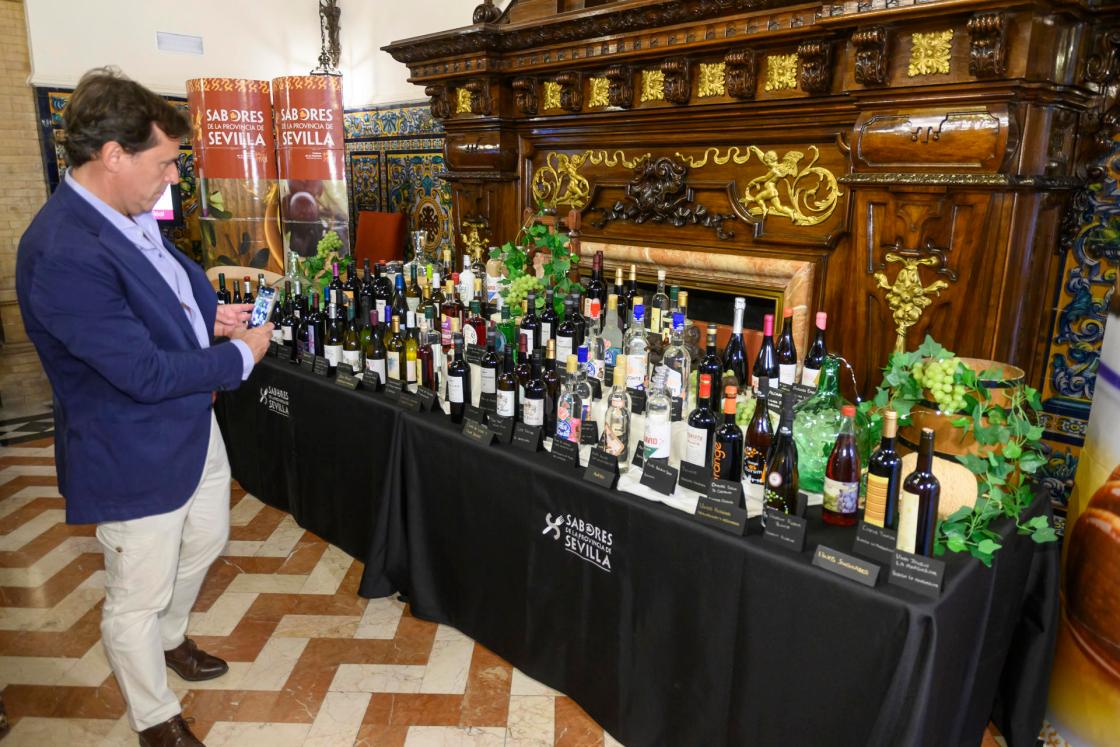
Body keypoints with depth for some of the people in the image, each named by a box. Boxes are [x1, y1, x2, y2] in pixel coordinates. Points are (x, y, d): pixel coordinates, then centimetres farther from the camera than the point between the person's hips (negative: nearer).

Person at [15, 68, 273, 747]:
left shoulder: (129, 214, -1)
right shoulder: (63, 253, -31)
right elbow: (144, 372, -29)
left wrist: (207, 313, -2)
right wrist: (240, 356, -16)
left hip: (192, 423, 9)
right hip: (134, 454, -9)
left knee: (206, 542, 28)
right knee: (139, 599, 13)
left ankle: (169, 638, 57)